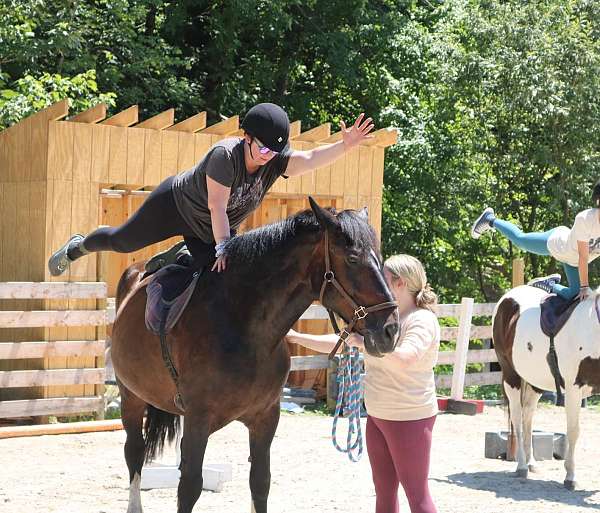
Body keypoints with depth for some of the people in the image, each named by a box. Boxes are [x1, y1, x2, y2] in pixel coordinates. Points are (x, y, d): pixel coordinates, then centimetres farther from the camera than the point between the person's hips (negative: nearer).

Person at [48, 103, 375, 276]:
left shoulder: (276, 162, -22)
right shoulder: (226, 154, -36)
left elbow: (311, 158, -39)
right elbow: (217, 206, -35)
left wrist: (345, 146, -55)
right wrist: (224, 248, -33)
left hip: (214, 232, 5)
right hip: (176, 204, -5)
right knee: (122, 241, 11)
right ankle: (78, 248, 42)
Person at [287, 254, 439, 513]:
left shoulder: (422, 320, -15)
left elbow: (405, 358, -35)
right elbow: (339, 344, 18)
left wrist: (364, 341, -34)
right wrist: (297, 337, 12)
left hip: (409, 419, -9)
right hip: (377, 415, 9)